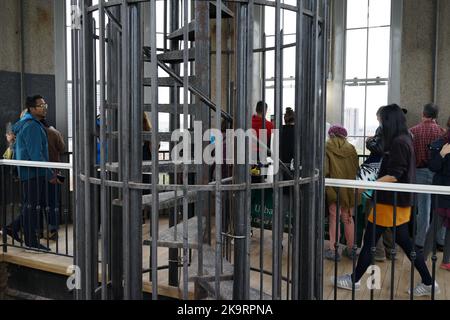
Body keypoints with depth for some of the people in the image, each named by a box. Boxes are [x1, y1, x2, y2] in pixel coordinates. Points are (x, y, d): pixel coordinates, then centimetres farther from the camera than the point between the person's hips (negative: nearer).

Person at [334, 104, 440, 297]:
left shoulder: (398, 142, -18)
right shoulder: (405, 140, 12)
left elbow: (394, 176, -23)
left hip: (391, 201, -10)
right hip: (400, 201, 10)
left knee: (369, 241, 1)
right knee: (405, 243, 15)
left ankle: (354, 280, 13)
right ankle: (428, 283, 22)